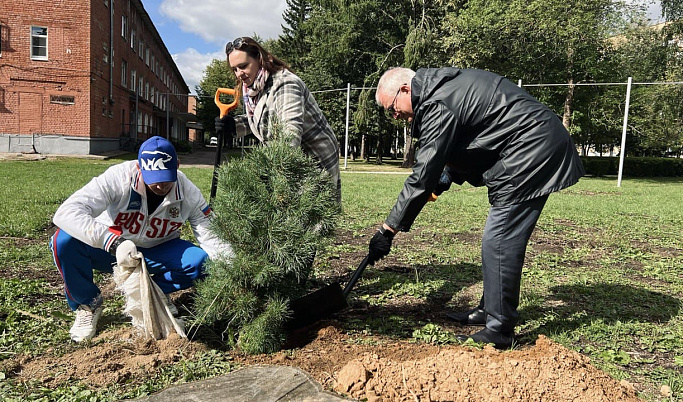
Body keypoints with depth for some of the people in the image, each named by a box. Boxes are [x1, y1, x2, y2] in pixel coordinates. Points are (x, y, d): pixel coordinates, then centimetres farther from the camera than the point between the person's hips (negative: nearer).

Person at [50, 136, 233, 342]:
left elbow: (212, 237, -14)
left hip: (155, 254, 1)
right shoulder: (118, 177, -27)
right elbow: (65, 212, -36)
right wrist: (114, 242, -49)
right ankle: (87, 303, -3)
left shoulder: (188, 193, -18)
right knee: (65, 240, -30)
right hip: (108, 248, -1)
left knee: (201, 261, -25)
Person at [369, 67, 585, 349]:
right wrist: (449, 175, 9)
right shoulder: (444, 86, 12)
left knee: (499, 242, -10)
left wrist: (388, 230, -18)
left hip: (532, 150, -11)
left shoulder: (437, 106, -19)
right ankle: (489, 311, 26)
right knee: (501, 239, 14)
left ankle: (498, 332, -1)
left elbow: (422, 176, -22)